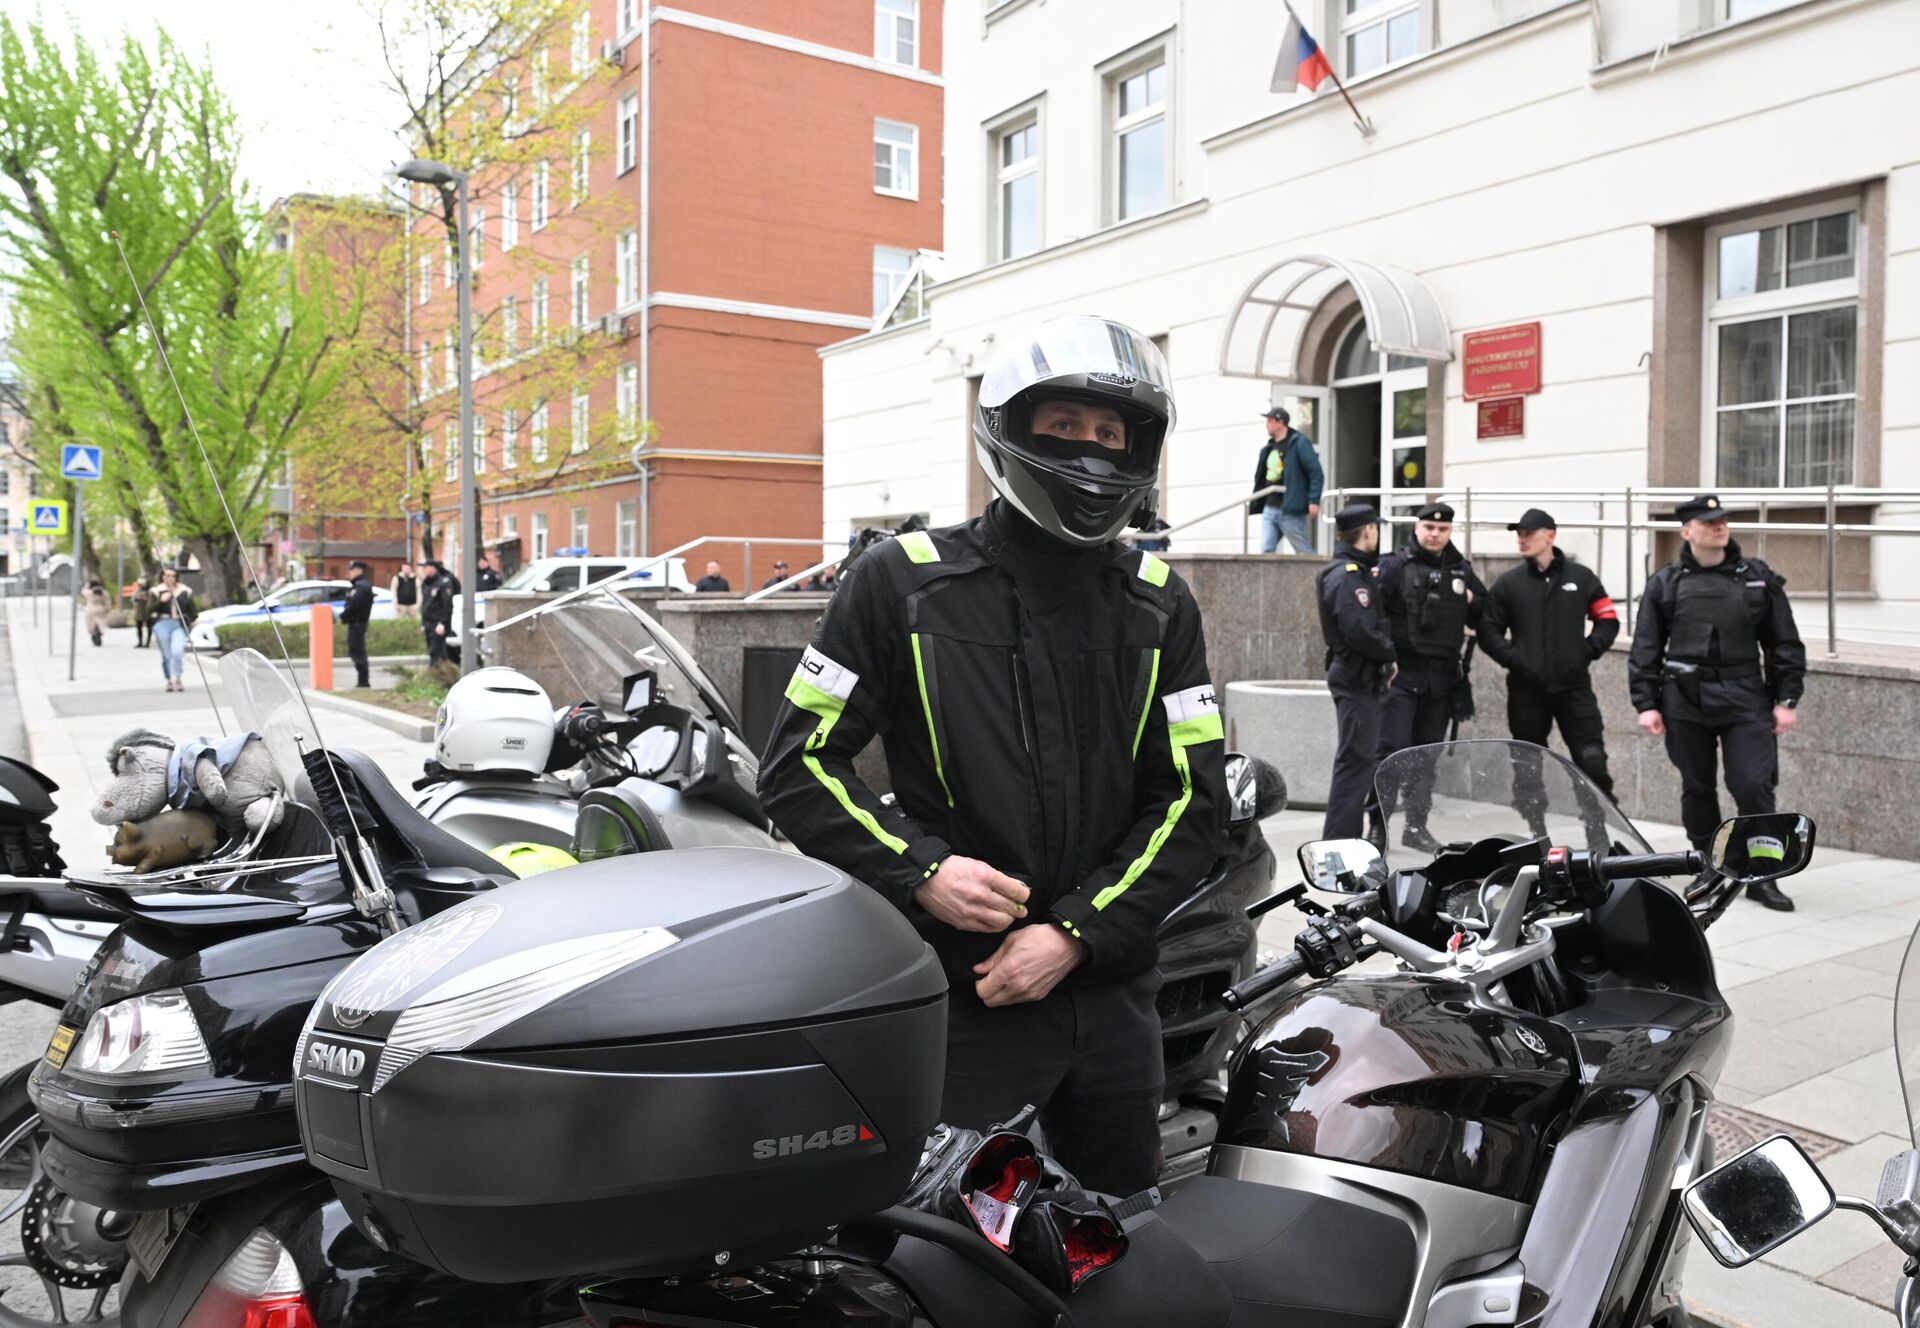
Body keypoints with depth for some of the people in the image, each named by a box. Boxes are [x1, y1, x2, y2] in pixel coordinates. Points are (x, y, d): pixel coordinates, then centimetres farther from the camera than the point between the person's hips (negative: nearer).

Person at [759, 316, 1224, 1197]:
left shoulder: (1159, 605, 5)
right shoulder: (905, 580, -4)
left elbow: (1193, 798, 1)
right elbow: (799, 763, -3)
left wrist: (1076, 933, -10)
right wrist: (920, 872, -17)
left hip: (1110, 989, 4)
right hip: (954, 993, -3)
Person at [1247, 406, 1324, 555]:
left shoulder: (1298, 443, -6)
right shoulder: (1269, 448, 17)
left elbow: (1316, 473, -11)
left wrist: (1313, 501, -19)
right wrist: (1254, 505, 18)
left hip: (1291, 510, -7)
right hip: (1269, 509, 7)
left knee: (1304, 552, 1)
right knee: (1266, 551, -1)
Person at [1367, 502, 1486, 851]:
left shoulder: (1461, 571, 13)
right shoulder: (1395, 565, -4)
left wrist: (1472, 602, 0)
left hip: (1442, 677, 5)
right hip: (1401, 674, -5)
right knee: (1392, 750, -9)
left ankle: (1417, 825, 20)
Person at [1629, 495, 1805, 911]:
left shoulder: (1758, 578, 7)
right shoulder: (1665, 583, 5)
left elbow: (1785, 643, 9)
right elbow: (1646, 649, 5)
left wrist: (1787, 699, 3)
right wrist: (1646, 703, -1)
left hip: (1744, 698, 0)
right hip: (1685, 700, 0)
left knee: (1754, 786, -7)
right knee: (1697, 788, 9)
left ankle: (1762, 876, 4)